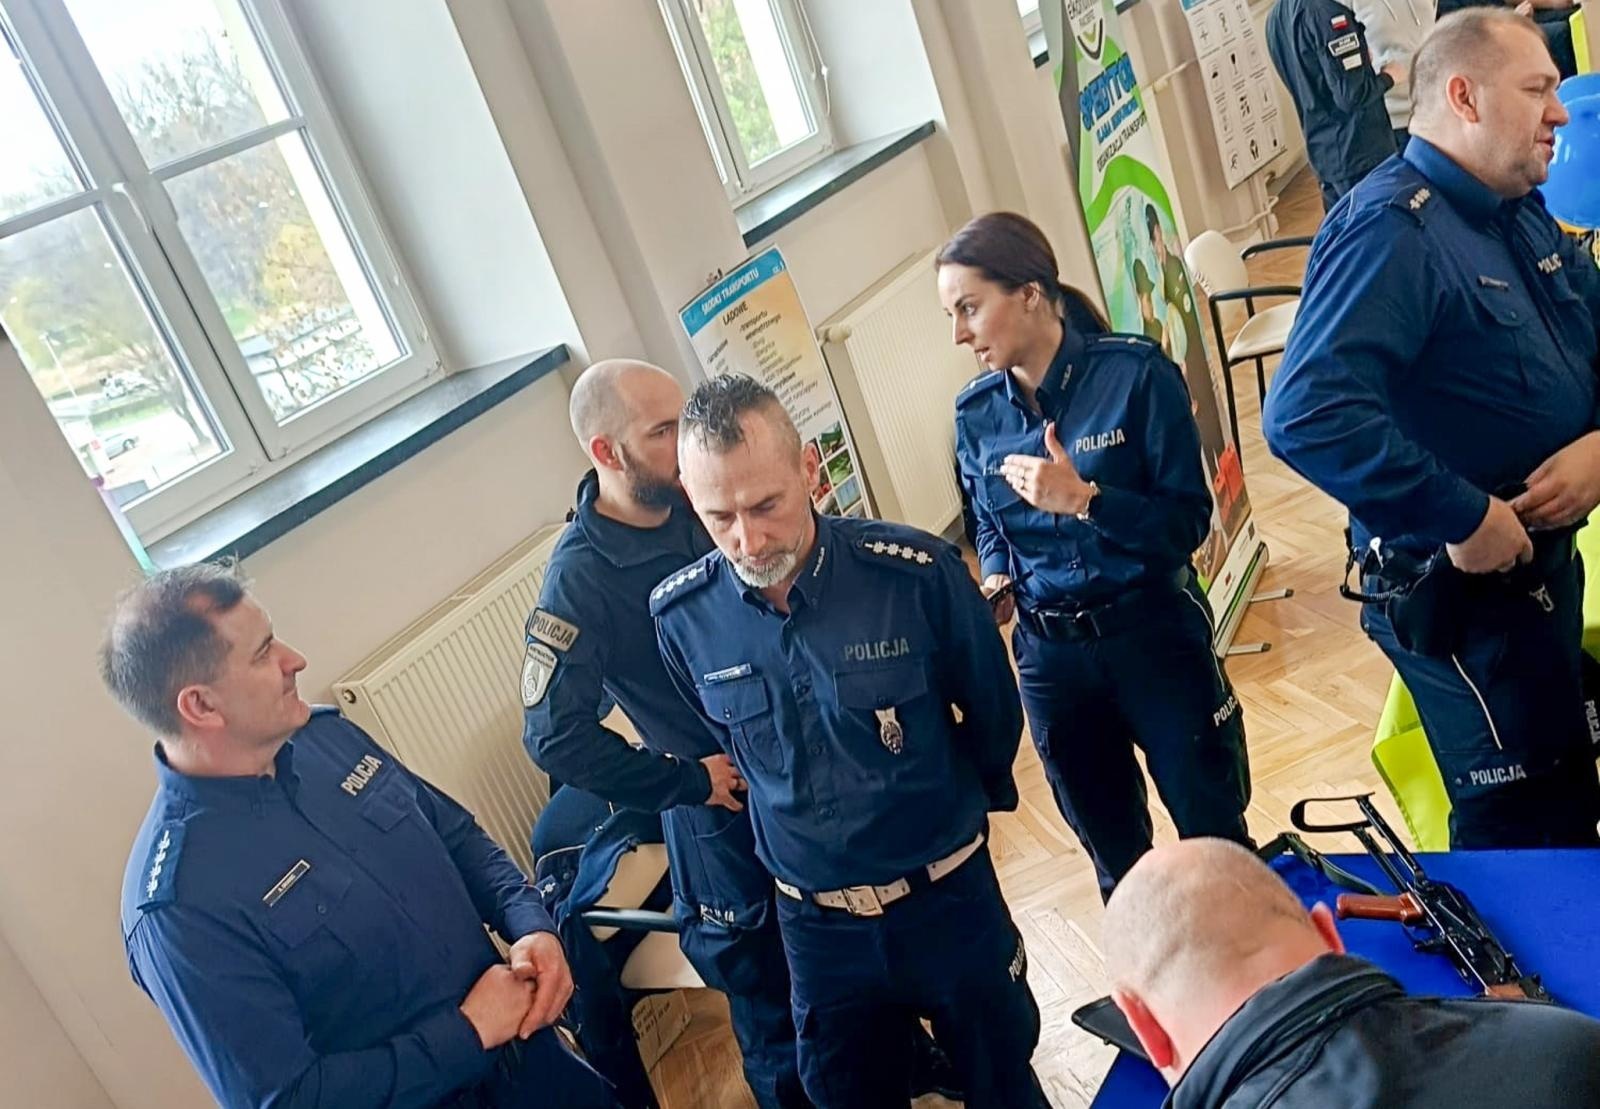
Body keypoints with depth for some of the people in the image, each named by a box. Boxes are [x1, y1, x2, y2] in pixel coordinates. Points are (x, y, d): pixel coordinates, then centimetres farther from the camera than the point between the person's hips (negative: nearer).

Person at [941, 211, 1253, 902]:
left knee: (1214, 833, 15)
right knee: (1114, 853, 21)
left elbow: (1187, 520, -15)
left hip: (1153, 635, -3)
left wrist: (1084, 499, -28)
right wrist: (995, 583, -8)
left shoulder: (1134, 373, -15)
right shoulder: (975, 414, -3)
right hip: (1049, 656, 4)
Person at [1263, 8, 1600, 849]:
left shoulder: (1524, 213, 6)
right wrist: (1464, 516, -30)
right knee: (1520, 828, 6)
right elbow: (1304, 417, -37)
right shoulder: (1392, 231, -24)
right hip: (1461, 590, -9)